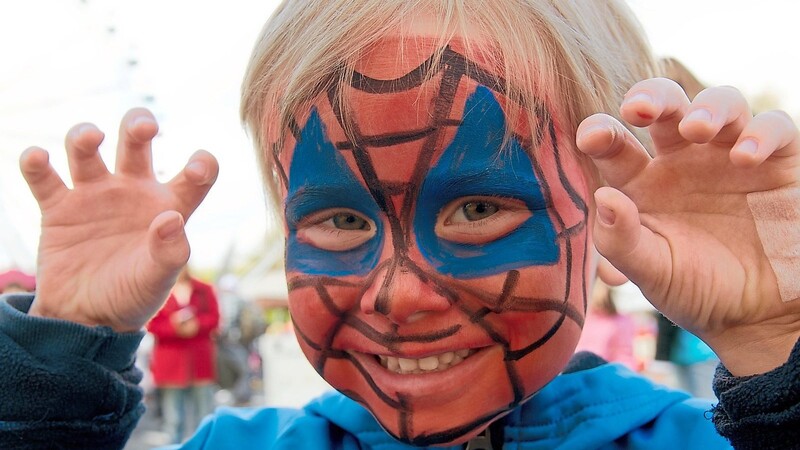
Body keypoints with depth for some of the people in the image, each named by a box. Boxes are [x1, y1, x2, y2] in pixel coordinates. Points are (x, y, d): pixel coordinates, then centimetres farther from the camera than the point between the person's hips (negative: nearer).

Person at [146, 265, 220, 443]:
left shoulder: (204, 290, 8)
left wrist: (196, 325, -17)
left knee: (204, 418, 4)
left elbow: (214, 317, 2)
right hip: (170, 361, -2)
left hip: (200, 361, 2)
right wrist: (174, 326, -20)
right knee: (173, 420, 0)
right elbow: (152, 325, -3)